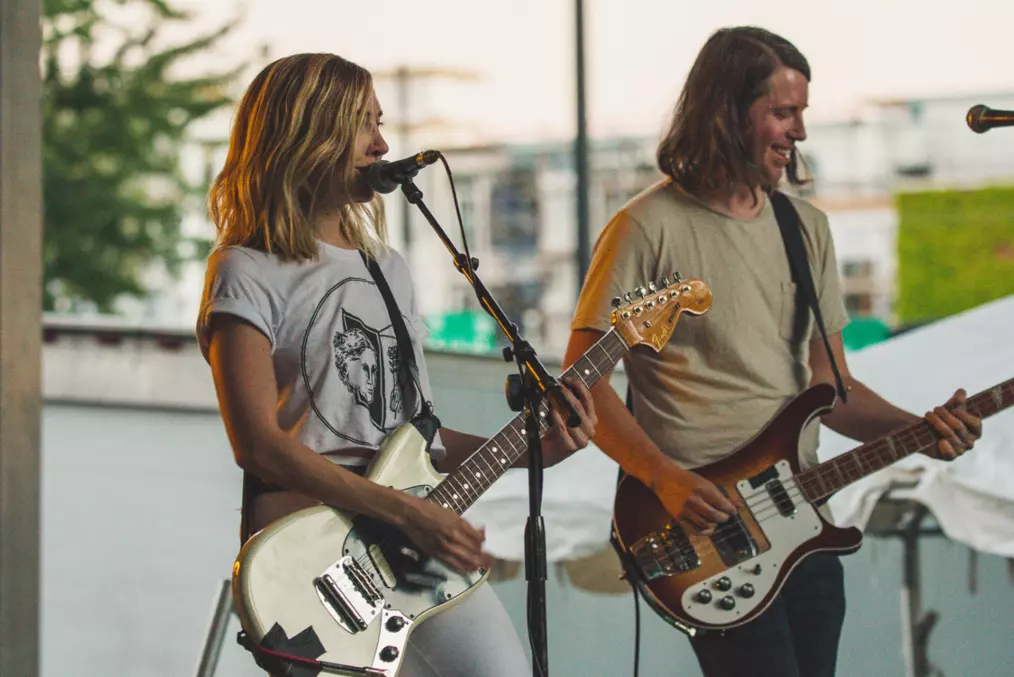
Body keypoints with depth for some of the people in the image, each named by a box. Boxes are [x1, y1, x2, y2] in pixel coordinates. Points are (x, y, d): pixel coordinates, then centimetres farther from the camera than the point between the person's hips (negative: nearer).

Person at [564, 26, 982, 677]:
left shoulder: (806, 227, 14)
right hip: (704, 520, -7)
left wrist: (916, 429, -2)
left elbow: (832, 384, 16)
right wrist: (664, 477, -19)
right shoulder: (649, 228, -7)